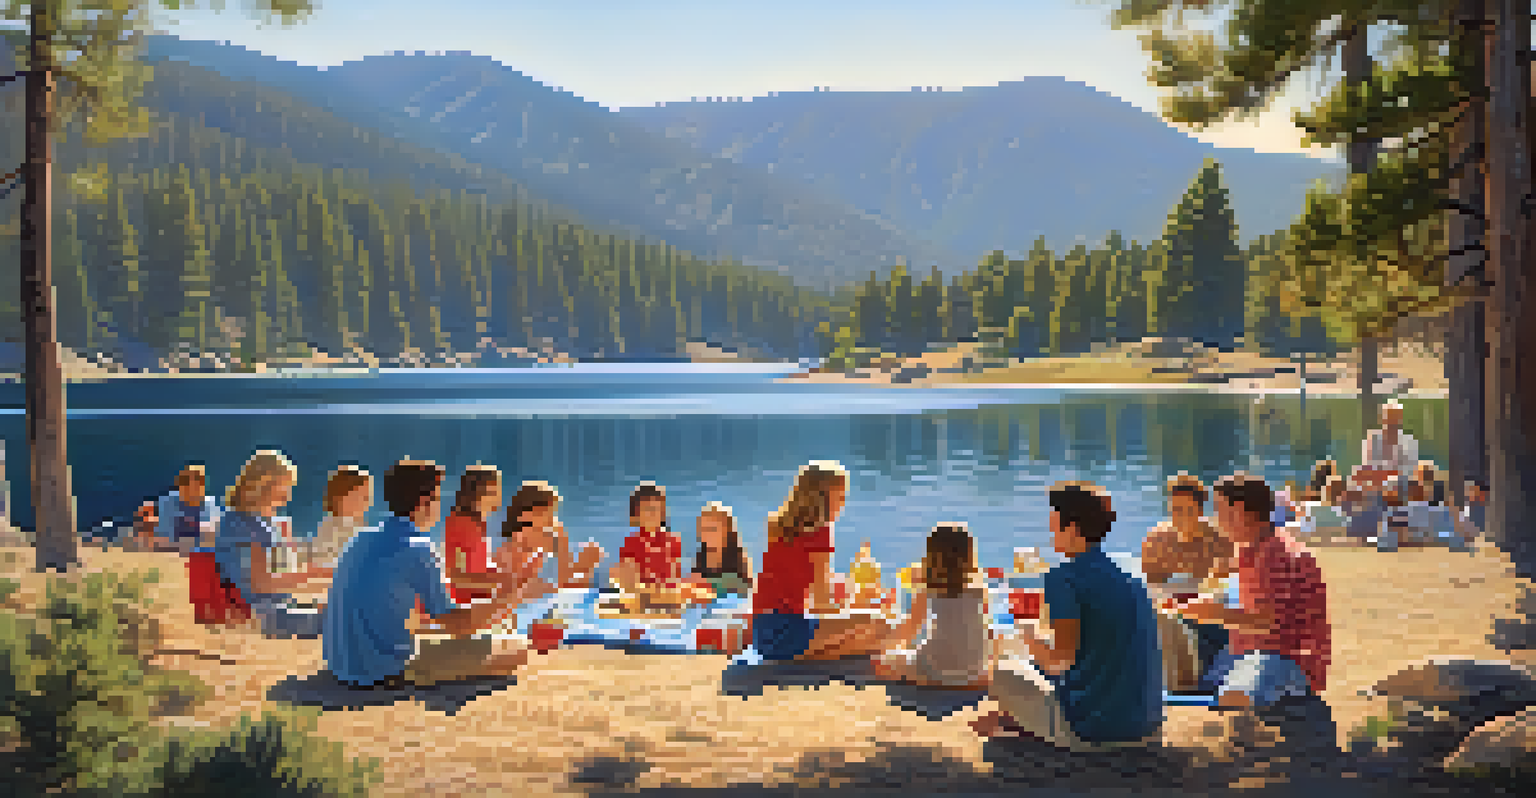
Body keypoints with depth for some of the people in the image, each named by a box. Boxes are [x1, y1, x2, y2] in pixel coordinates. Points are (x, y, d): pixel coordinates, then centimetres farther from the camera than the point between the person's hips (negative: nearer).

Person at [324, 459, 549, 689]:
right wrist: (508, 596, -5)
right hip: (386, 672, -9)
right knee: (515, 651, -7)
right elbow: (455, 625, -14)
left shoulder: (366, 537, 9)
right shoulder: (416, 549, -17)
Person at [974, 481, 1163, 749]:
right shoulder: (1129, 580, 9)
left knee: (1003, 672, 13)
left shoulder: (1065, 577, -14)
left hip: (1094, 732, -7)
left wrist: (1033, 644, 4)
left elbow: (1062, 661, -16)